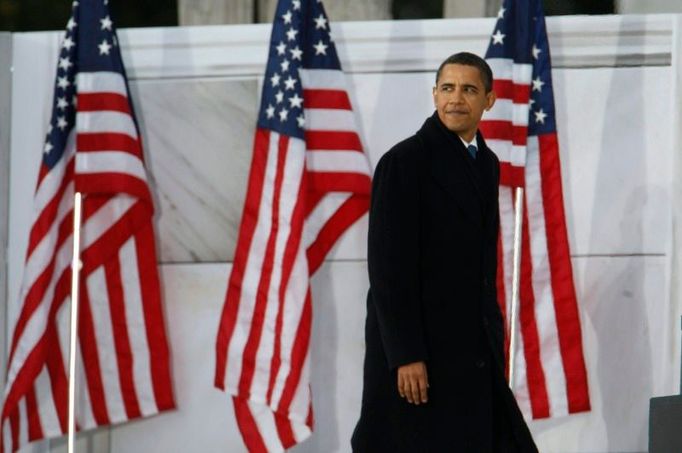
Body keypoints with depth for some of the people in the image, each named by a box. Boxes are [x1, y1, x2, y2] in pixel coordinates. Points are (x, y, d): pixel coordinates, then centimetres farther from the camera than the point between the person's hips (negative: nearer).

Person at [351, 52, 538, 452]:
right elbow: (389, 267, -15)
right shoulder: (404, 162, -10)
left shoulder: (487, 163, 13)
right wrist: (406, 357, -19)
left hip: (474, 355, 7)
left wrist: (493, 339, 16)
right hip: (419, 353, -7)